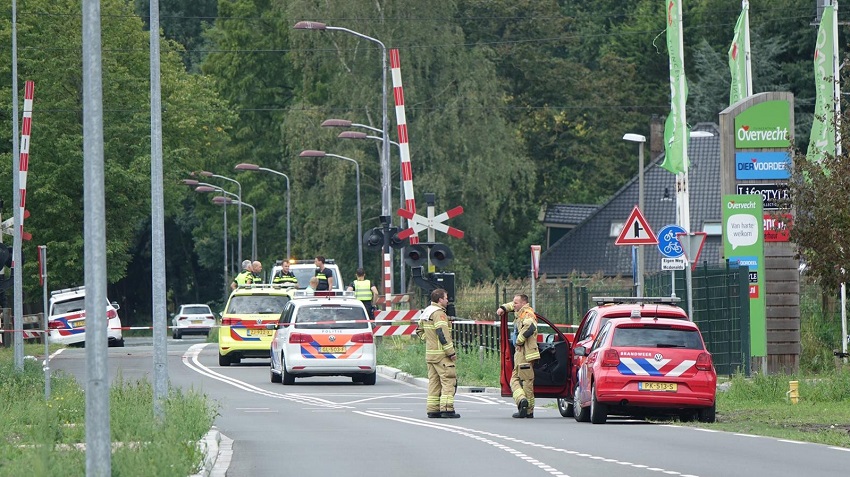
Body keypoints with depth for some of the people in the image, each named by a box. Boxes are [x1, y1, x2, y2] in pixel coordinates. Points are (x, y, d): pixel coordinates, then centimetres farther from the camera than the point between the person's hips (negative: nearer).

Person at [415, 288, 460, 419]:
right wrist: (451, 352, -18)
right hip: (441, 354, -9)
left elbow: (419, 330, 25)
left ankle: (432, 409, 11)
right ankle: (447, 409, -12)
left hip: (430, 354, 9)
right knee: (449, 380, -6)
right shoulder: (439, 313, -15)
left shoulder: (426, 312, 15)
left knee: (434, 381, 12)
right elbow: (442, 334, -21)